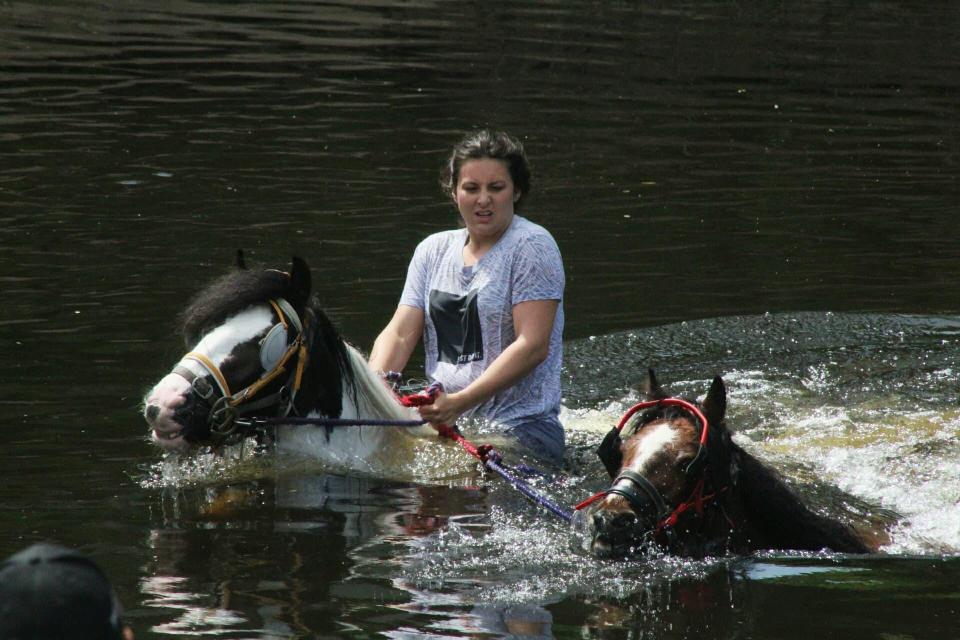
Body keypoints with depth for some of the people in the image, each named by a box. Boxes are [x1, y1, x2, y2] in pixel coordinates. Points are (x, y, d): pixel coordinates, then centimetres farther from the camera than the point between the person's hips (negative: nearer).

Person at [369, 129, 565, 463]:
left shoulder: (531, 246, -2)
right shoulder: (433, 251, 16)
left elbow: (533, 345, -12)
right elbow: (399, 335, 9)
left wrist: (460, 402, -22)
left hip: (521, 426, -5)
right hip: (442, 423, 5)